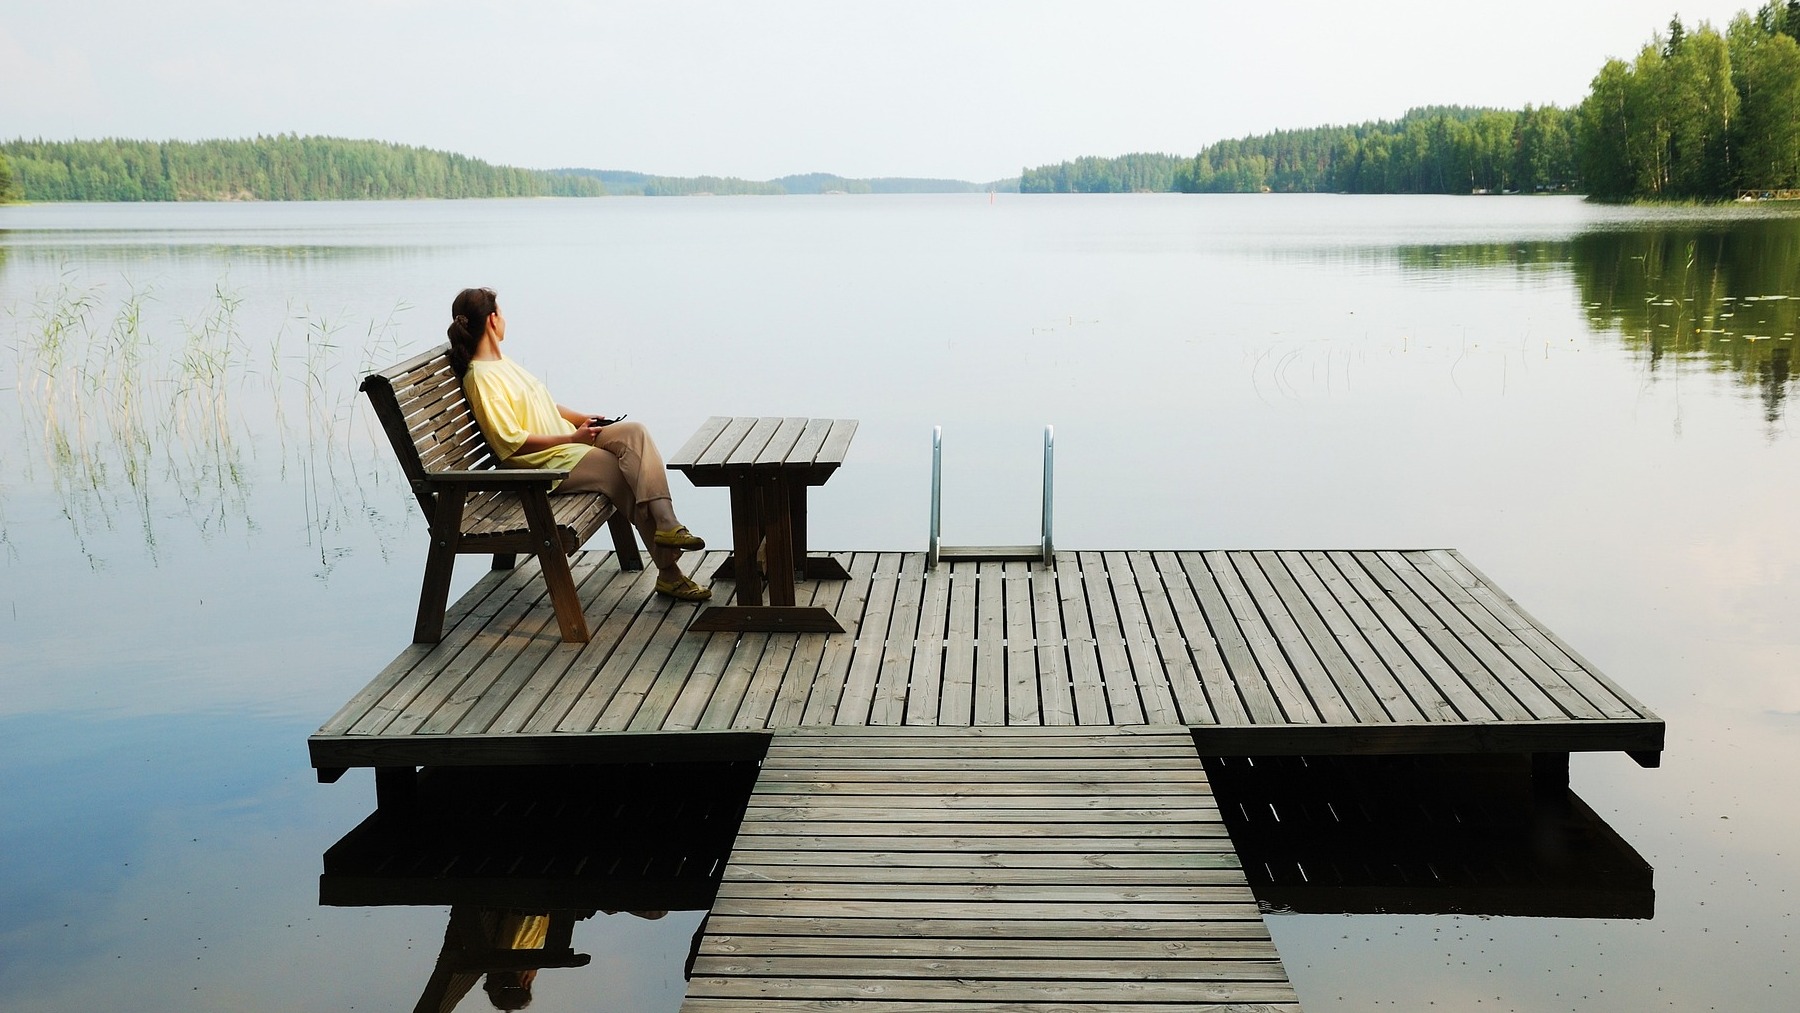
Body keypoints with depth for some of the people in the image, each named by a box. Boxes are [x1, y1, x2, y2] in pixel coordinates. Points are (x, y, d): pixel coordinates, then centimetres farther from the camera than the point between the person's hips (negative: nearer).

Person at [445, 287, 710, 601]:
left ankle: (666, 524, -27)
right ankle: (669, 572, -19)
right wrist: (571, 438, -16)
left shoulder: (502, 362, 18)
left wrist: (580, 418, 10)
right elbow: (511, 442, -19)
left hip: (569, 441, 9)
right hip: (547, 463, -9)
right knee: (631, 480, -20)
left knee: (634, 431, -16)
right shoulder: (481, 378, -13)